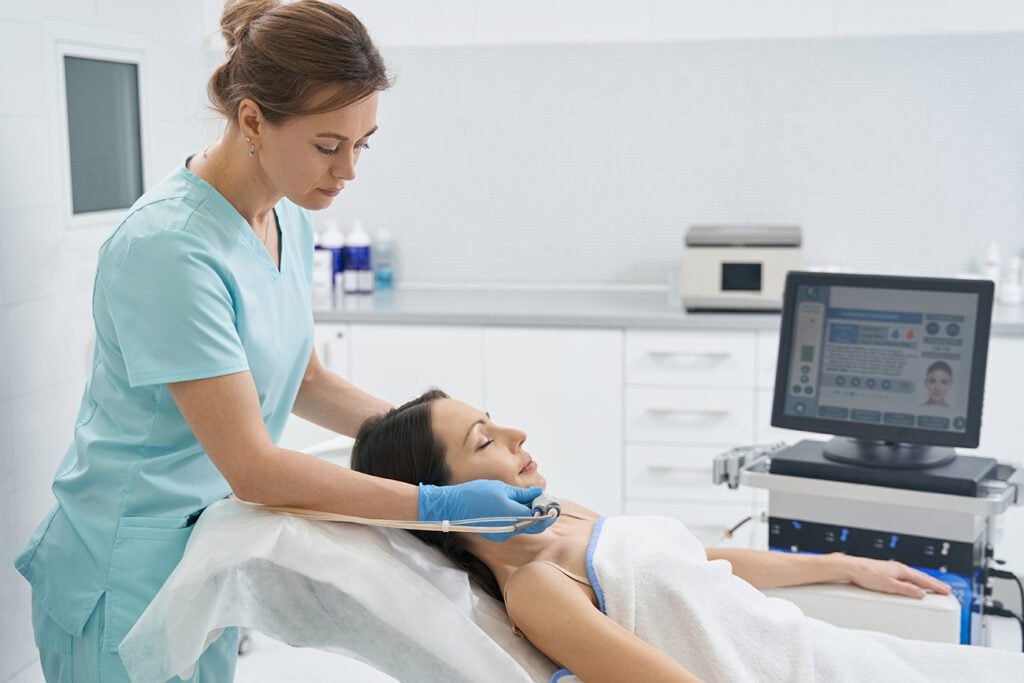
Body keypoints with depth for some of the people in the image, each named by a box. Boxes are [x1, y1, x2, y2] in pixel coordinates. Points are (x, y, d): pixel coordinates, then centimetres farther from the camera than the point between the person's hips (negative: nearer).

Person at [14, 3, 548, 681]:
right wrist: (438, 503, -26)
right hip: (129, 583, -7)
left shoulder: (289, 220, -1)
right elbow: (252, 466, -26)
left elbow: (304, 382, 10)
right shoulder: (169, 249, -27)